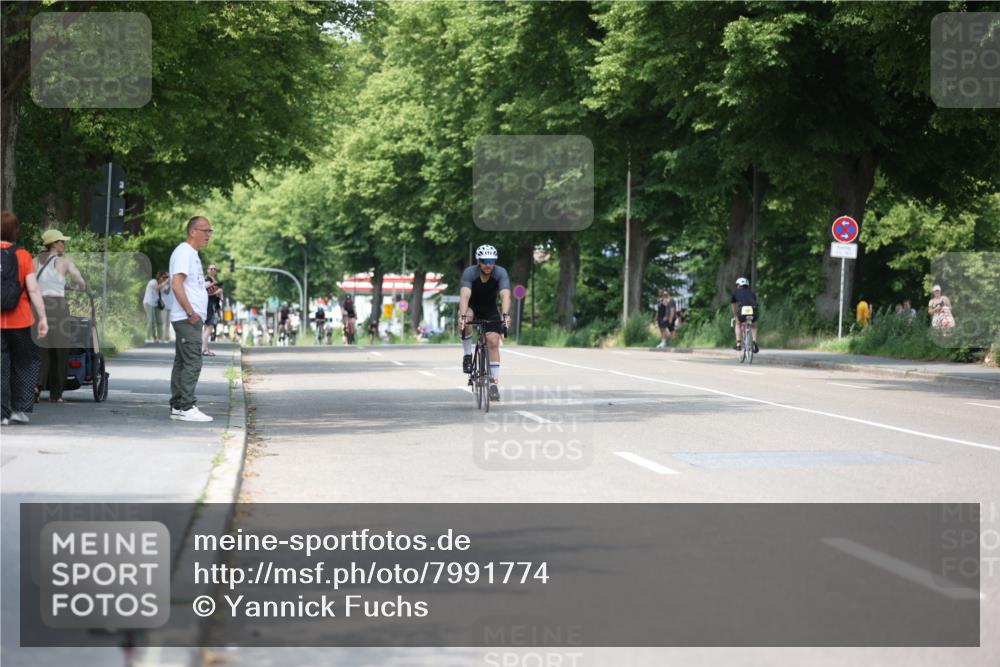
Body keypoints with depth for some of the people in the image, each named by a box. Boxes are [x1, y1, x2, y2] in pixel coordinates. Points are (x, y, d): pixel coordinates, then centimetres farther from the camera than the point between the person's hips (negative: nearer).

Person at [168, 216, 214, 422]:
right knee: (192, 363, -13)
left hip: (191, 318, 11)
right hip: (188, 319, -11)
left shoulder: (192, 254, 21)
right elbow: (176, 284, -21)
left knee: (182, 362, 11)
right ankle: (186, 407, -14)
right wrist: (191, 312, -21)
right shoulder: (184, 252, -12)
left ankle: (177, 407, 14)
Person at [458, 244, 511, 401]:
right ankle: (467, 355, -16)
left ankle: (494, 383, -9)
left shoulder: (500, 273, -24)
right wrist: (463, 316, -57)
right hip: (472, 307, -1)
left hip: (490, 309, 1)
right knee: (466, 319, -35)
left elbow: (505, 295, -37)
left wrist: (505, 315, -54)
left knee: (493, 341, -14)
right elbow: (464, 295, -41)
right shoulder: (469, 273, -27)